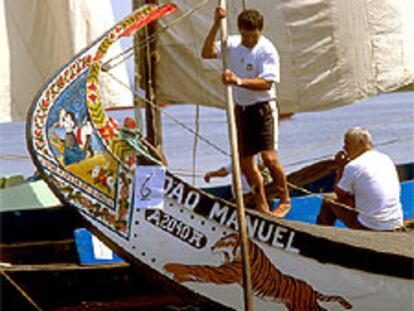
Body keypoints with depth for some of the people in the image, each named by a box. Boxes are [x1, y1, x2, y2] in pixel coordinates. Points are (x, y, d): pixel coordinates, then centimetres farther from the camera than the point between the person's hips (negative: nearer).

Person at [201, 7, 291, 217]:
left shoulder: (267, 50, -14)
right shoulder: (233, 44, 3)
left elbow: (266, 83, -22)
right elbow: (207, 53, -6)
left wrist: (238, 81, -33)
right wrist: (216, 25, -14)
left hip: (262, 107, -6)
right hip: (241, 108, 6)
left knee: (269, 157, -16)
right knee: (245, 161, 8)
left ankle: (285, 200, 3)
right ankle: (261, 205, 20)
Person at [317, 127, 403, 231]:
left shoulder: (353, 166, -13)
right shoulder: (386, 159, 9)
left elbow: (339, 194, 1)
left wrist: (340, 168, 9)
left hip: (369, 227, -7)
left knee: (329, 200, 12)